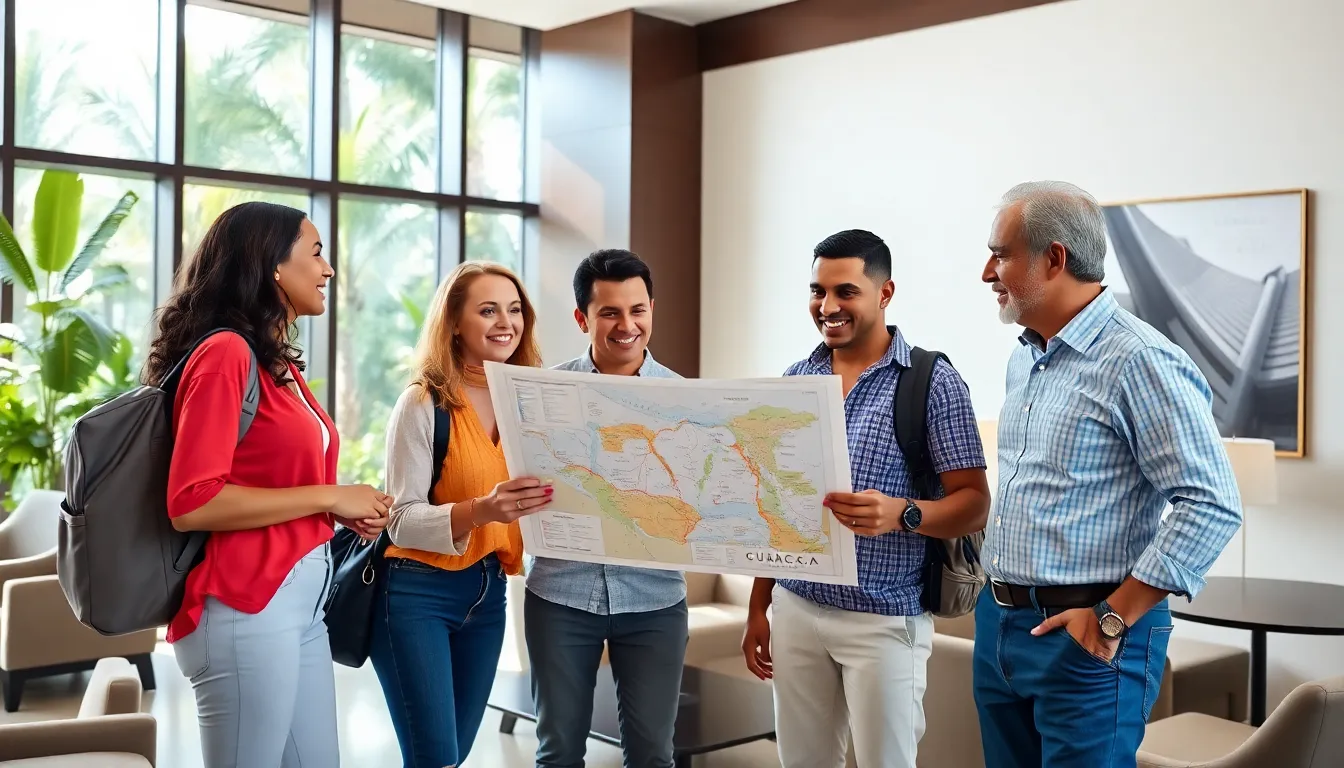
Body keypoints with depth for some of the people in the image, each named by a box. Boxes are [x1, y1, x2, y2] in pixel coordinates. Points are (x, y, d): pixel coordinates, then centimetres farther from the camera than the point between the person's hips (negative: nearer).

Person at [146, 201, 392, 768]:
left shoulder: (279, 363, 13)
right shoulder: (226, 351, -13)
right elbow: (191, 503, -21)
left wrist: (346, 510, 2)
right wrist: (330, 497, -16)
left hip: (303, 599, 9)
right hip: (245, 607, -9)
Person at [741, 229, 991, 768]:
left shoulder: (933, 381, -8)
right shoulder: (795, 380, 7)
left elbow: (974, 503, -9)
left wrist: (900, 514, -29)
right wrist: (758, 607, 11)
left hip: (884, 621, -4)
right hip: (796, 610, 4)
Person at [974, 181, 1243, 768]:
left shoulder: (1139, 361, -16)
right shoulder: (1024, 359, 12)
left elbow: (1212, 506, -20)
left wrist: (1113, 619, -18)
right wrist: (996, 596, 14)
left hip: (1084, 638, -8)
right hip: (999, 624, 8)